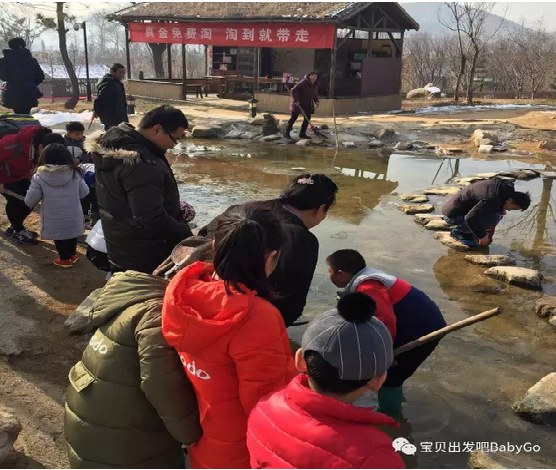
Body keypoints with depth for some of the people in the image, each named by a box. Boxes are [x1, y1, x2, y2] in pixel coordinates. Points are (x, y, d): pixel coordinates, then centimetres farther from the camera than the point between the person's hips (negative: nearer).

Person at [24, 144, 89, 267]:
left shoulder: (39, 177, -15)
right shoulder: (75, 173, -9)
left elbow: (29, 201, -12)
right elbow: (84, 192, 2)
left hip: (53, 220, -2)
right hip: (73, 218, 2)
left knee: (59, 237, 20)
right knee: (72, 236, 26)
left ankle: (65, 259, 32)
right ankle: (72, 255, 42)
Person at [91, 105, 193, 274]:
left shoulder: (114, 144, 2)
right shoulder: (142, 165, -32)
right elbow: (152, 218, -32)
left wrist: (174, 208, 12)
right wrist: (187, 235, -19)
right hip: (148, 257, -9)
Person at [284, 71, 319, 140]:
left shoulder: (316, 85, 4)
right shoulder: (303, 83, -19)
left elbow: (315, 94, 19)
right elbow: (294, 90, -22)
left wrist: (316, 101, 1)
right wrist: (296, 100, -26)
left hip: (308, 105, 7)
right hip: (298, 103, -7)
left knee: (307, 118, 3)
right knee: (293, 118, -2)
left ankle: (302, 134, 13)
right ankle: (286, 133, 6)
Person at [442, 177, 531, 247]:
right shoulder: (492, 199, -29)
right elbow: (470, 218, -29)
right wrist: (481, 236, -18)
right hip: (453, 213, -10)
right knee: (494, 217, -21)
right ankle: (459, 232, -5)